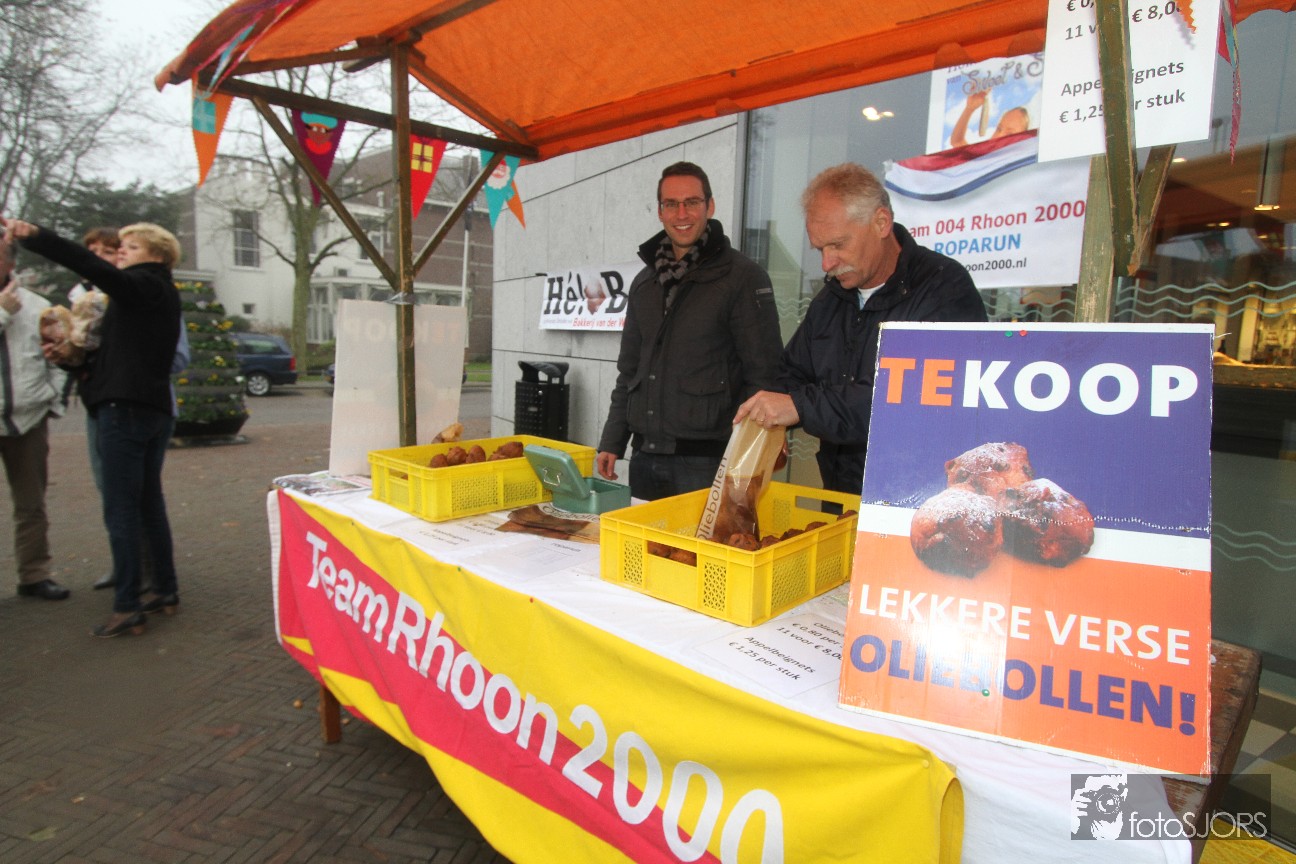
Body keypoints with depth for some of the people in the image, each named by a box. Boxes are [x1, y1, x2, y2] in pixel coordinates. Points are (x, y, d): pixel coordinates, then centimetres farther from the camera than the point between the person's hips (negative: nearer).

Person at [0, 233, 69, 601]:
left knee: (31, 504, 11)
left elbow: (56, 360, 9)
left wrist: (54, 402, 1)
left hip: (29, 419, 2)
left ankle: (34, 574, 20)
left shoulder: (38, 307, 8)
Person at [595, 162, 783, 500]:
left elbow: (764, 376, -8)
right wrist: (612, 442, 14)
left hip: (707, 461, -5)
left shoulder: (743, 277, -6)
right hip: (645, 457, 6)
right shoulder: (645, 281, 14)